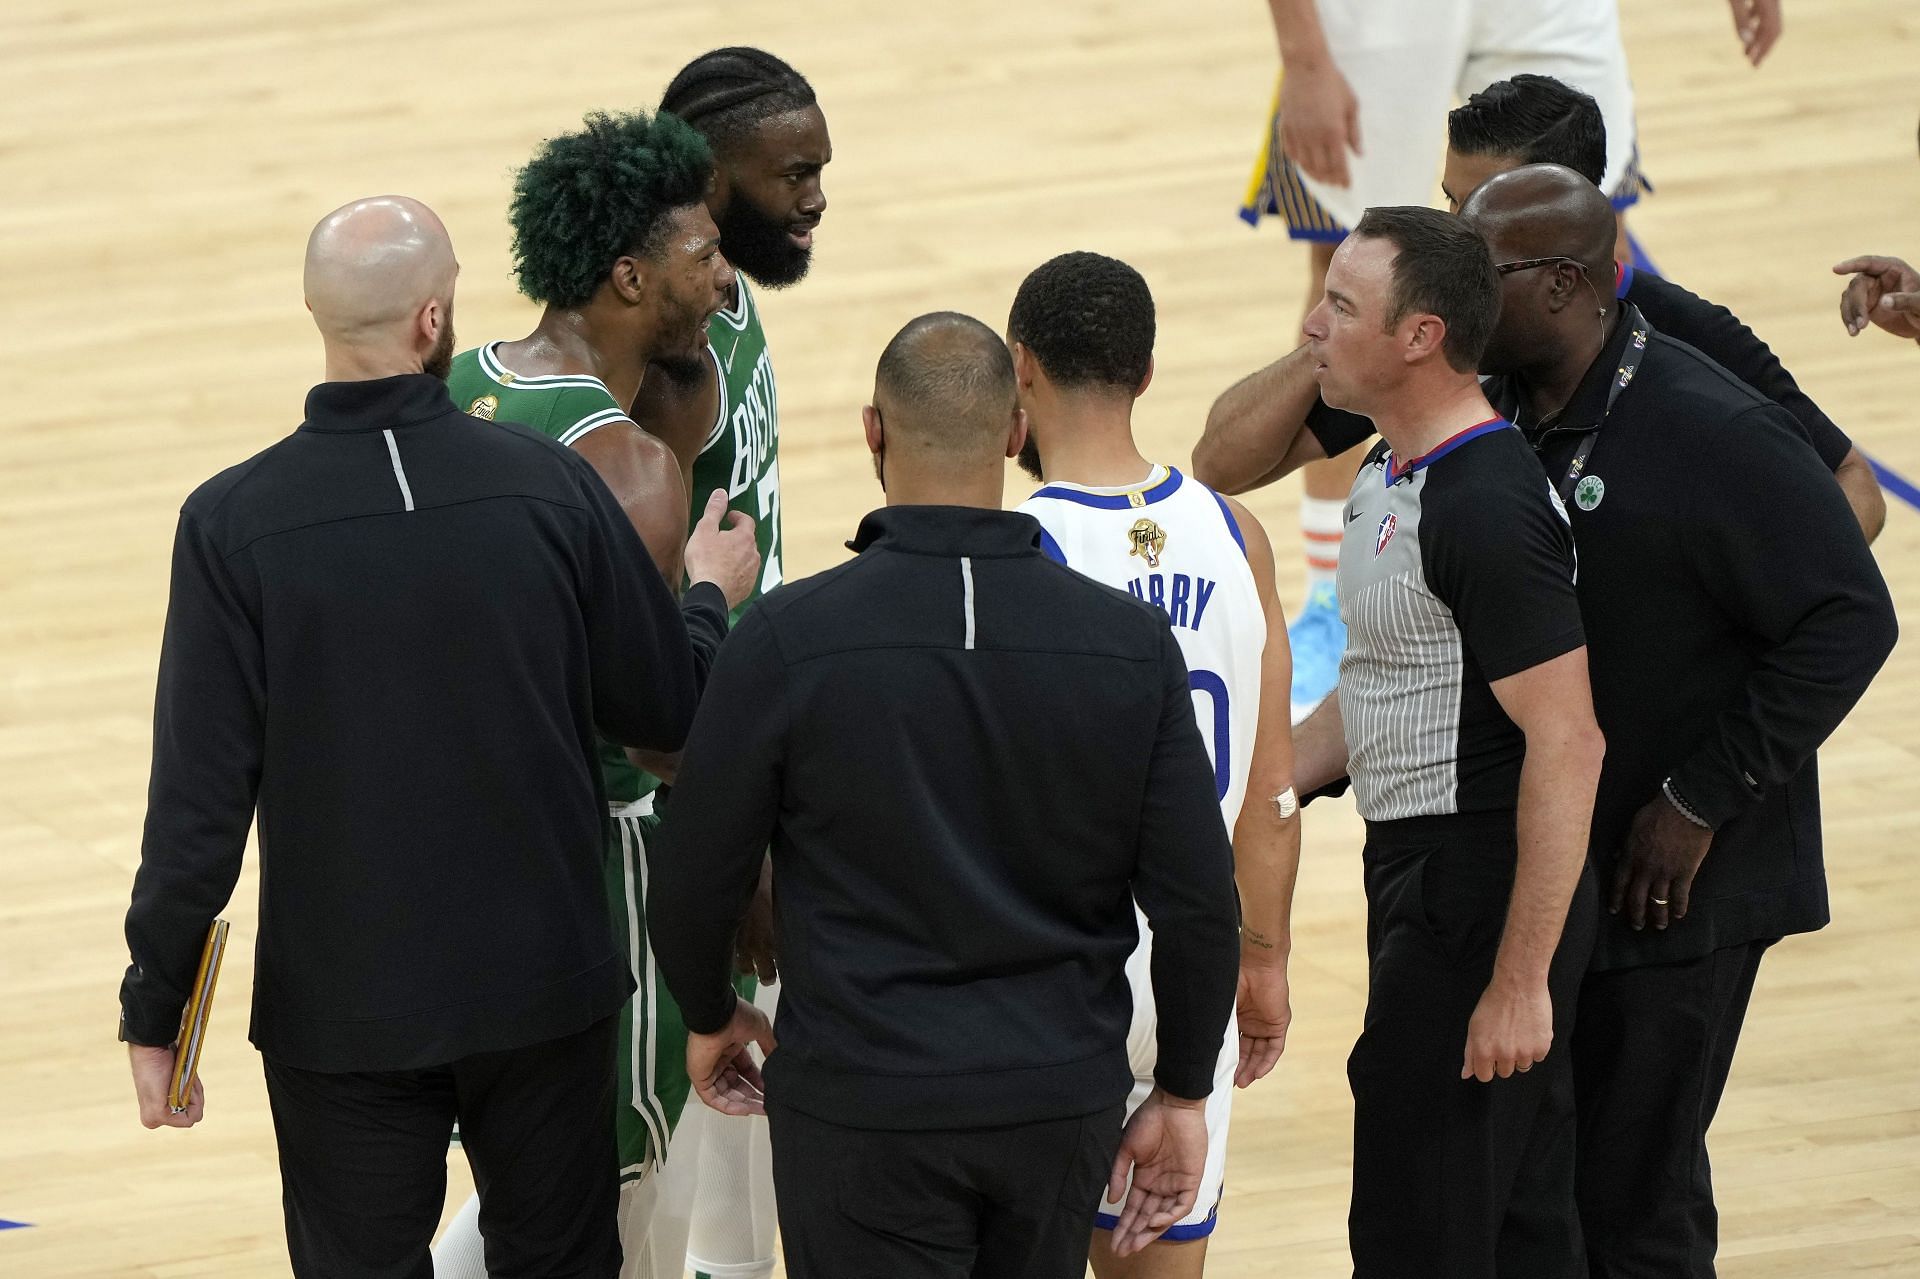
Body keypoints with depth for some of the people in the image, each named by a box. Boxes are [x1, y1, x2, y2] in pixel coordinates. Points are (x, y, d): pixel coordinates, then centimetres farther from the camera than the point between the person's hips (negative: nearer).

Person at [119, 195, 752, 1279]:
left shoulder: (235, 523, -14)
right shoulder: (551, 488, -11)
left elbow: (201, 795, -13)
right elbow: (670, 712, 0)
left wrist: (155, 1014, -3)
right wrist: (706, 592, 22)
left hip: (344, 1009, -1)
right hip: (543, 985, 1)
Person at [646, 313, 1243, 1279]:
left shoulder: (791, 638, -13)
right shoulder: (1130, 641, -6)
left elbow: (695, 879, -6)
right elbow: (1197, 901, -4)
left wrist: (711, 1018, 14)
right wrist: (1181, 1096, 9)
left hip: (865, 1100, -3)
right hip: (1063, 1099, 3)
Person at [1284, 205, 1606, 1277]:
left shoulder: (1490, 510, -21)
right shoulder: (1390, 478, 11)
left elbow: (1566, 745, -24)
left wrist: (1521, 981, -24)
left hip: (1483, 893, -10)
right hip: (1416, 868, 10)